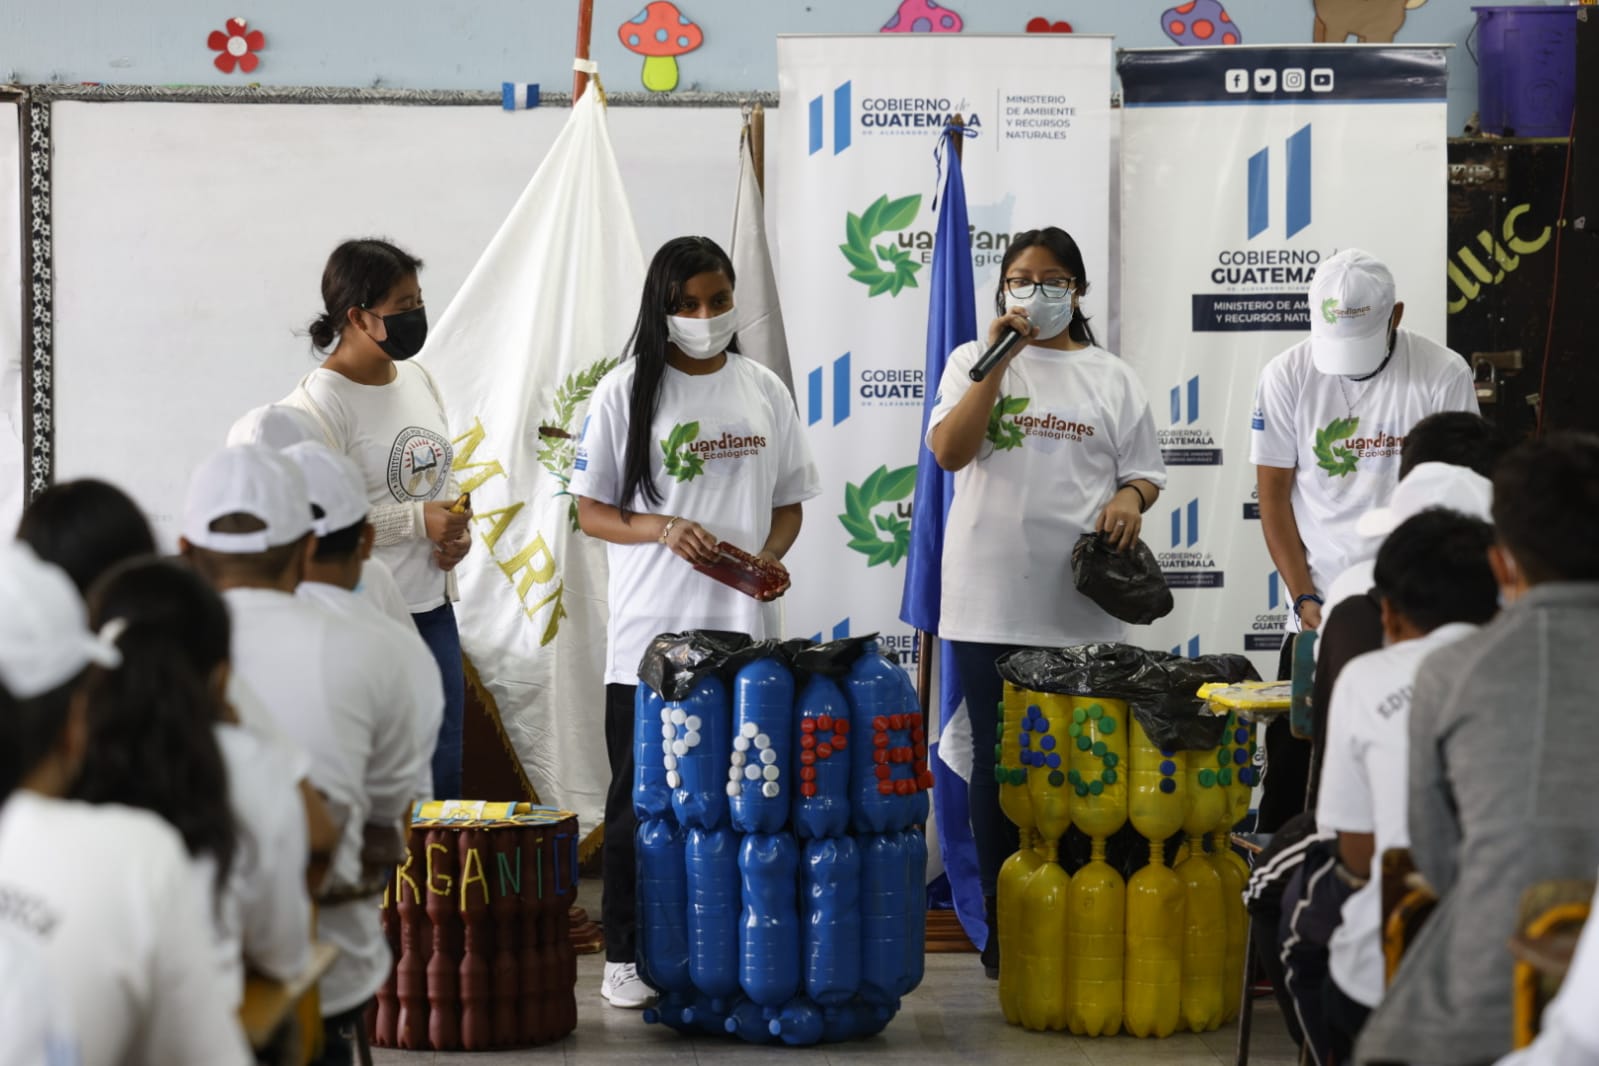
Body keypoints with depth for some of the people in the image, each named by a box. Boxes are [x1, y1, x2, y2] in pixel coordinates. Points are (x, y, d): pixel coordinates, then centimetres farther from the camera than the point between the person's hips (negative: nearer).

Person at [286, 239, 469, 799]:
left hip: (432, 606, 8)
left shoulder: (417, 379, 10)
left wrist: (457, 528, 1)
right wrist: (417, 521, -20)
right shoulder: (318, 404, -16)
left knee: (443, 770, 14)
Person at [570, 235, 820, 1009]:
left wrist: (769, 557, -7)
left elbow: (790, 501, 13)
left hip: (743, 633, 2)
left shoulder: (764, 391, 8)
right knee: (640, 798, 2)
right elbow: (590, 510, 1)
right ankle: (626, 955, 10)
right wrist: (662, 529, -17)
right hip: (649, 634, -2)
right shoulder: (626, 392, -1)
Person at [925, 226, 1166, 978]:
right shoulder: (973, 363, 9)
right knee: (999, 765, 4)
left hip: (1084, 607, 0)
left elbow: (1144, 473, 13)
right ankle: (1003, 926, 11)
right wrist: (998, 358, -10)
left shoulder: (1111, 379, 11)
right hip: (991, 604, 0)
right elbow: (949, 450, -6)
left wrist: (1130, 498, -10)